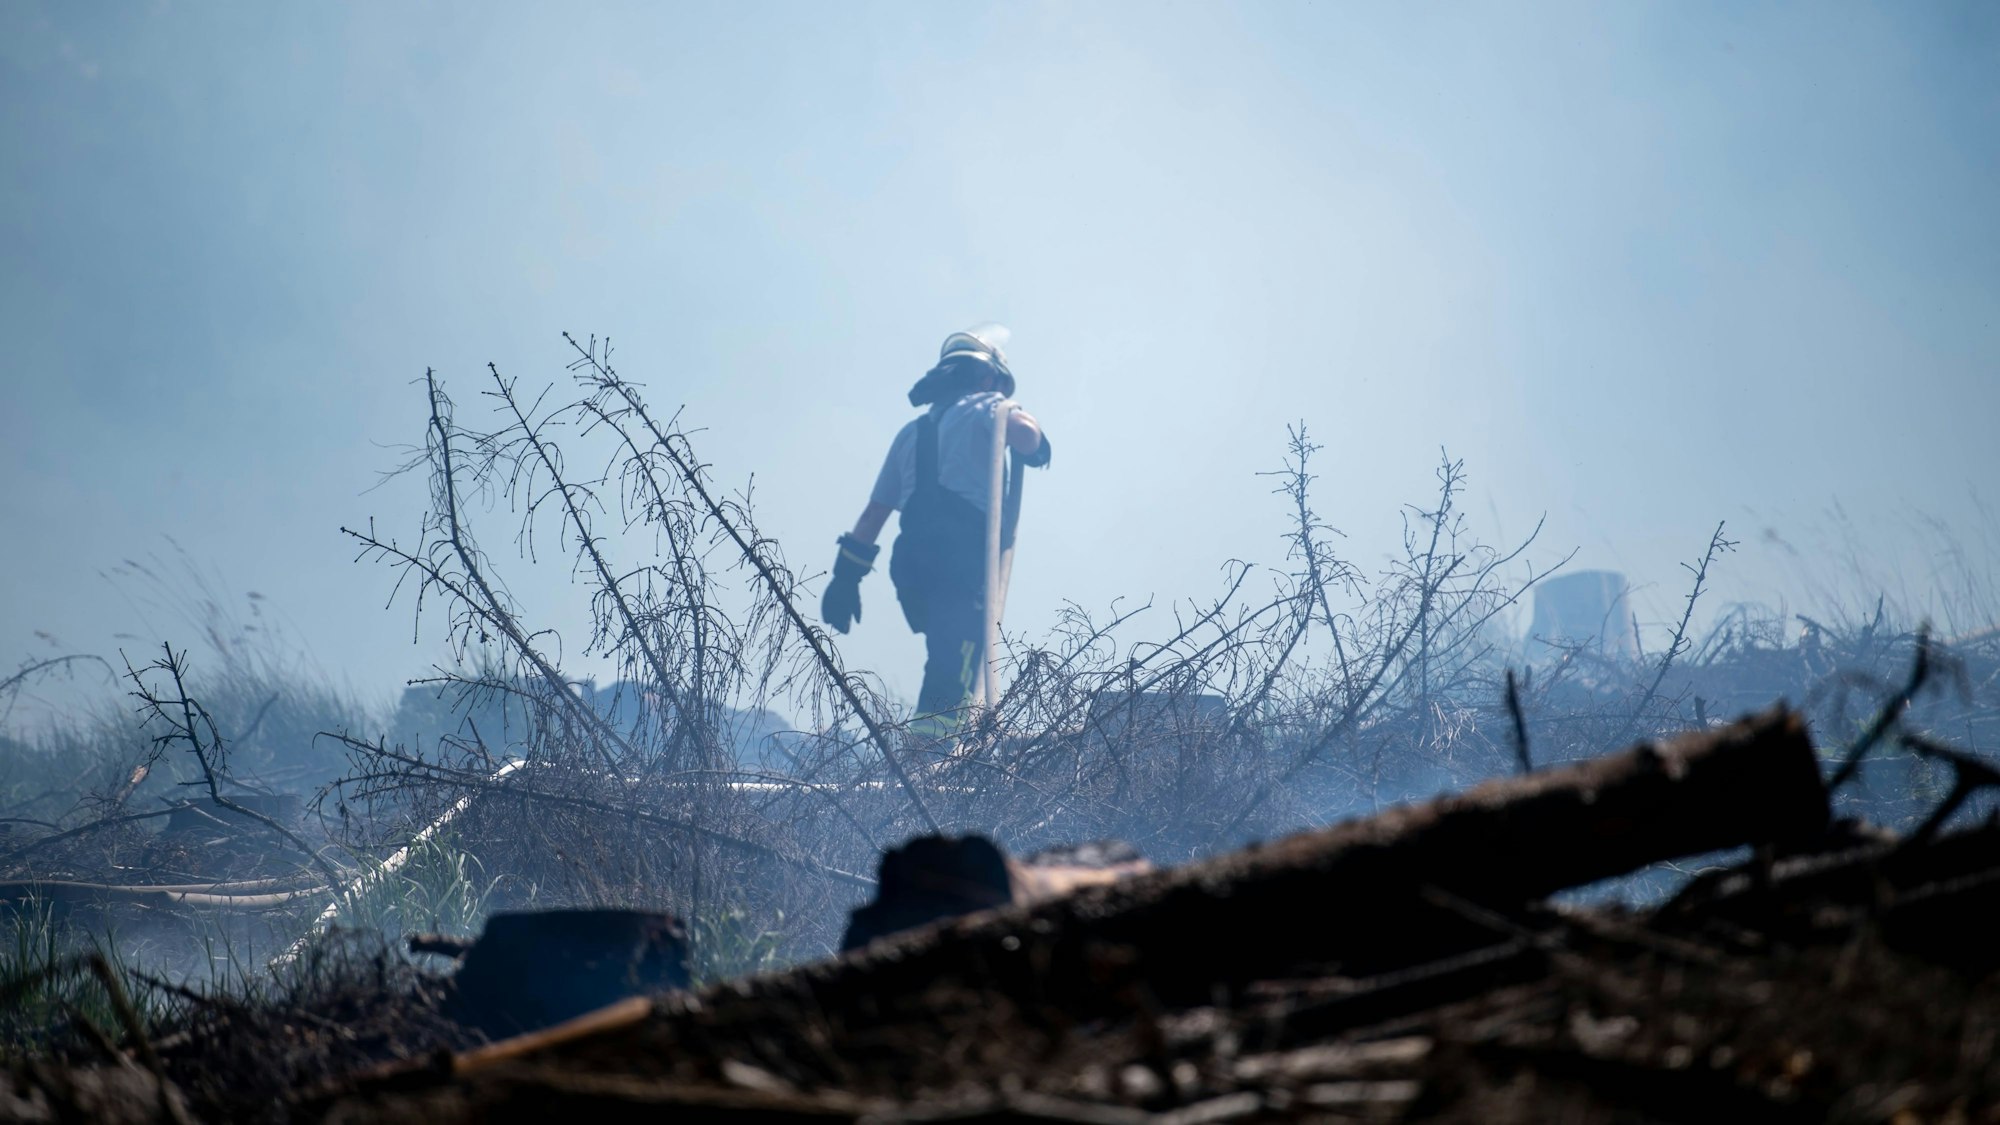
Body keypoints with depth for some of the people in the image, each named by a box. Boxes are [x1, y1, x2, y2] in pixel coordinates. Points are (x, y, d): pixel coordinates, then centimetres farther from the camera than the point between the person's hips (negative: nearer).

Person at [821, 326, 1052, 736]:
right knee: (953, 682, -14)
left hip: (911, 562, 7)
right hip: (962, 559, -7)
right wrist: (1036, 445, 6)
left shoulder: (913, 430, 29)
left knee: (951, 667, 20)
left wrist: (846, 575, 25)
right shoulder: (987, 406, 10)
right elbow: (1021, 431, -16)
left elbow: (873, 514, 25)